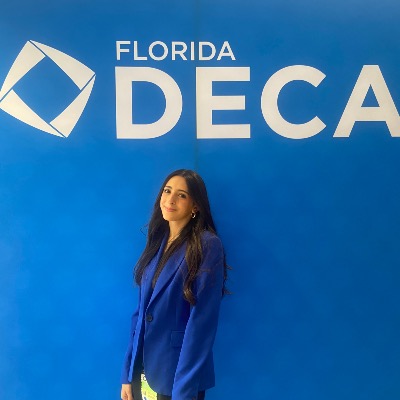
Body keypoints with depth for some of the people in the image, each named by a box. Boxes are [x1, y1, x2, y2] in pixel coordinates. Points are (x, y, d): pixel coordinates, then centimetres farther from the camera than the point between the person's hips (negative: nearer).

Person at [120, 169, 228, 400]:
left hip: (178, 375, -6)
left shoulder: (207, 246, -15)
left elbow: (201, 322, -18)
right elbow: (142, 311, 6)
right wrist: (128, 373, 6)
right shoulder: (157, 242, 5)